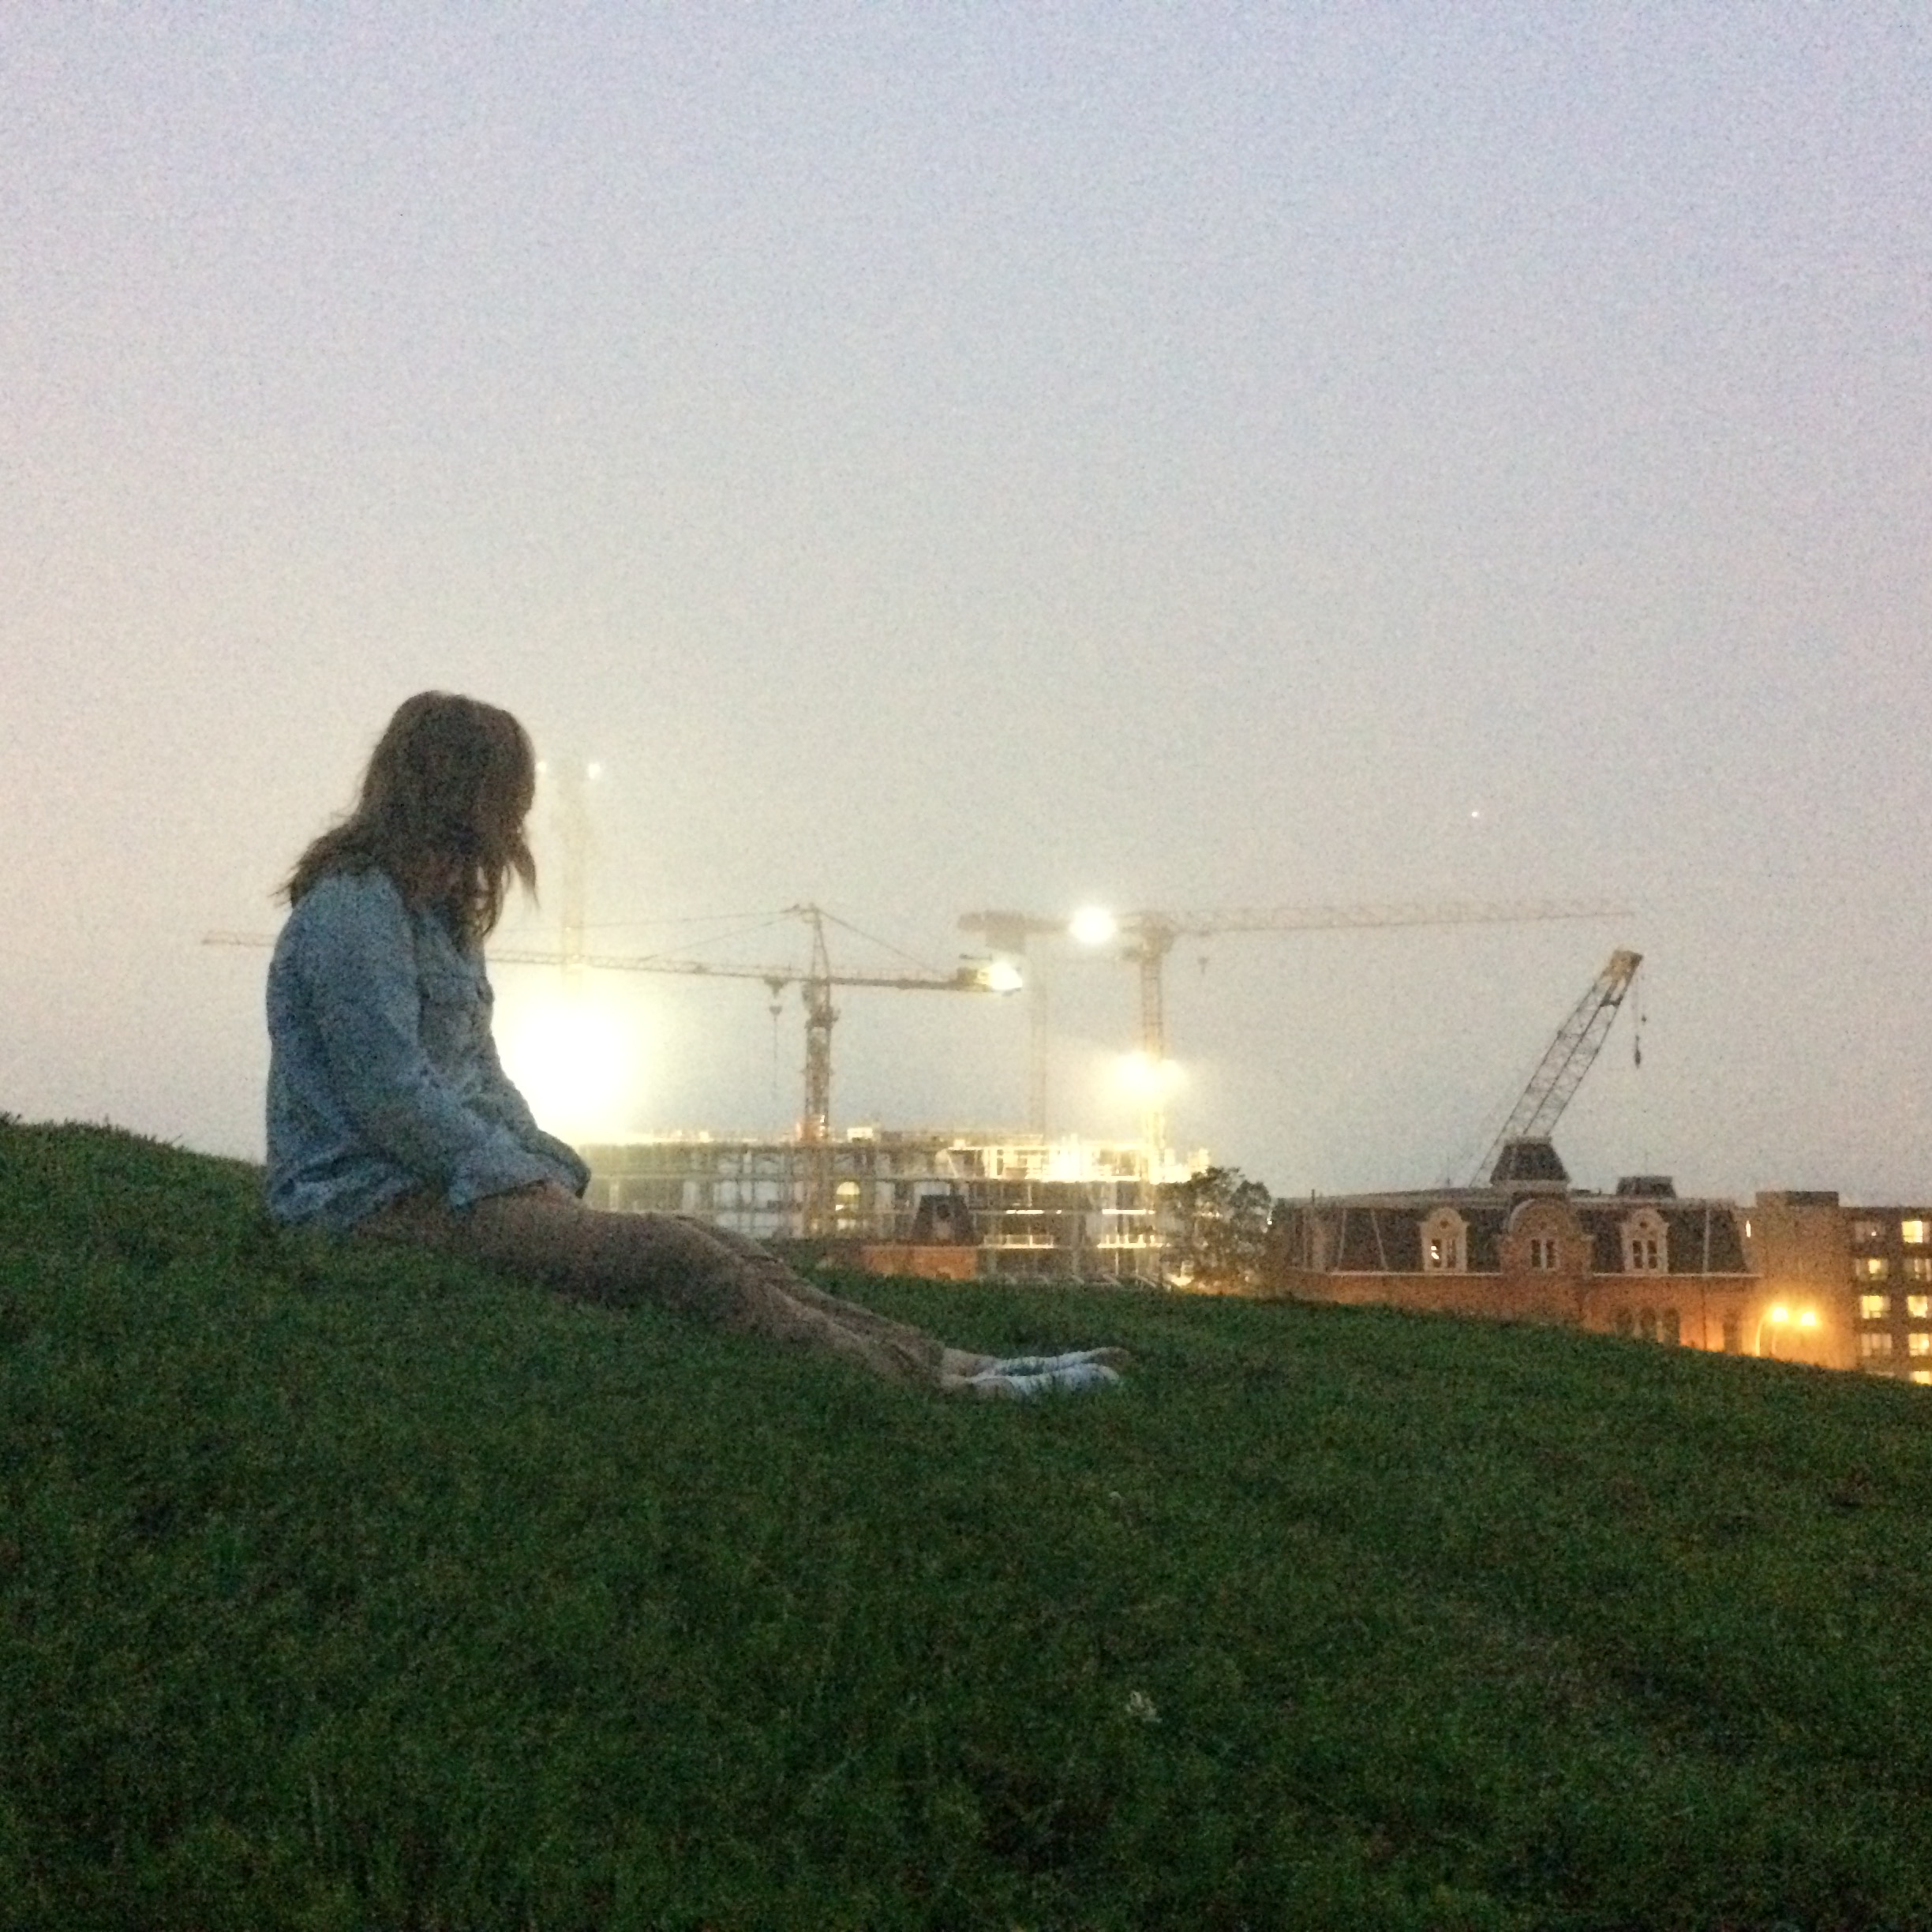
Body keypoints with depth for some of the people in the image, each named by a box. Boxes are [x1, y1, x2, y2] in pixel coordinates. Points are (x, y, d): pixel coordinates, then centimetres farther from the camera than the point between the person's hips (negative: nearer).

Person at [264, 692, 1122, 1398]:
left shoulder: (431, 911, 21)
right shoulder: (352, 908, -12)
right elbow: (390, 1096, -19)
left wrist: (548, 1170, 5)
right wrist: (522, 1179, -13)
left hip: (443, 1179, 9)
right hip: (378, 1201, -9)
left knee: (723, 1250, -5)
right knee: (680, 1259, -21)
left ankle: (958, 1364, -9)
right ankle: (918, 1387, -20)